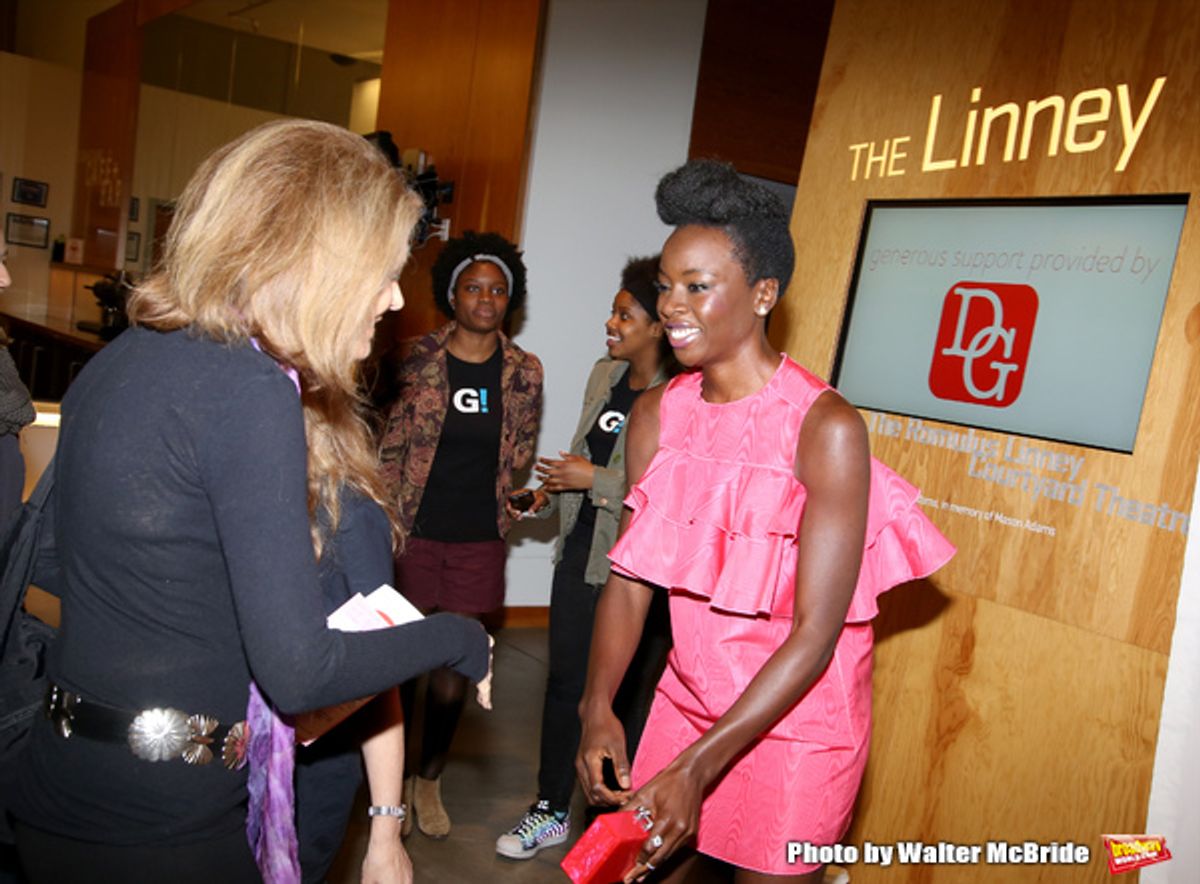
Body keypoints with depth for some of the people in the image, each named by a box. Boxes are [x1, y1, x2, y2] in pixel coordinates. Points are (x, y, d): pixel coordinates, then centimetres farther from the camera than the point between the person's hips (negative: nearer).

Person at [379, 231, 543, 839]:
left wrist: (503, 510, 8)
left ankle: (429, 779, 30)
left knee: (456, 663, 10)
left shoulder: (523, 372, 2)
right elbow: (390, 444, -2)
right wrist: (386, 521, -4)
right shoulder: (420, 359, -4)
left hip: (479, 539, 2)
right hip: (415, 532, -2)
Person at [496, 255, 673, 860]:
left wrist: (595, 480, -20)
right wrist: (552, 493, 9)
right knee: (564, 685, 16)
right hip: (579, 555, 7)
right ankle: (551, 812, 34)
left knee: (624, 697, 10)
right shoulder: (604, 375, 6)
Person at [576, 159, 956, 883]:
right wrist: (599, 707, -16)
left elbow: (816, 632, -22)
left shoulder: (825, 428, -21)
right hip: (687, 697, 5)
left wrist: (697, 768, -24)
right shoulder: (656, 416, -3)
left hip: (795, 720, -5)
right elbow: (630, 578, -2)